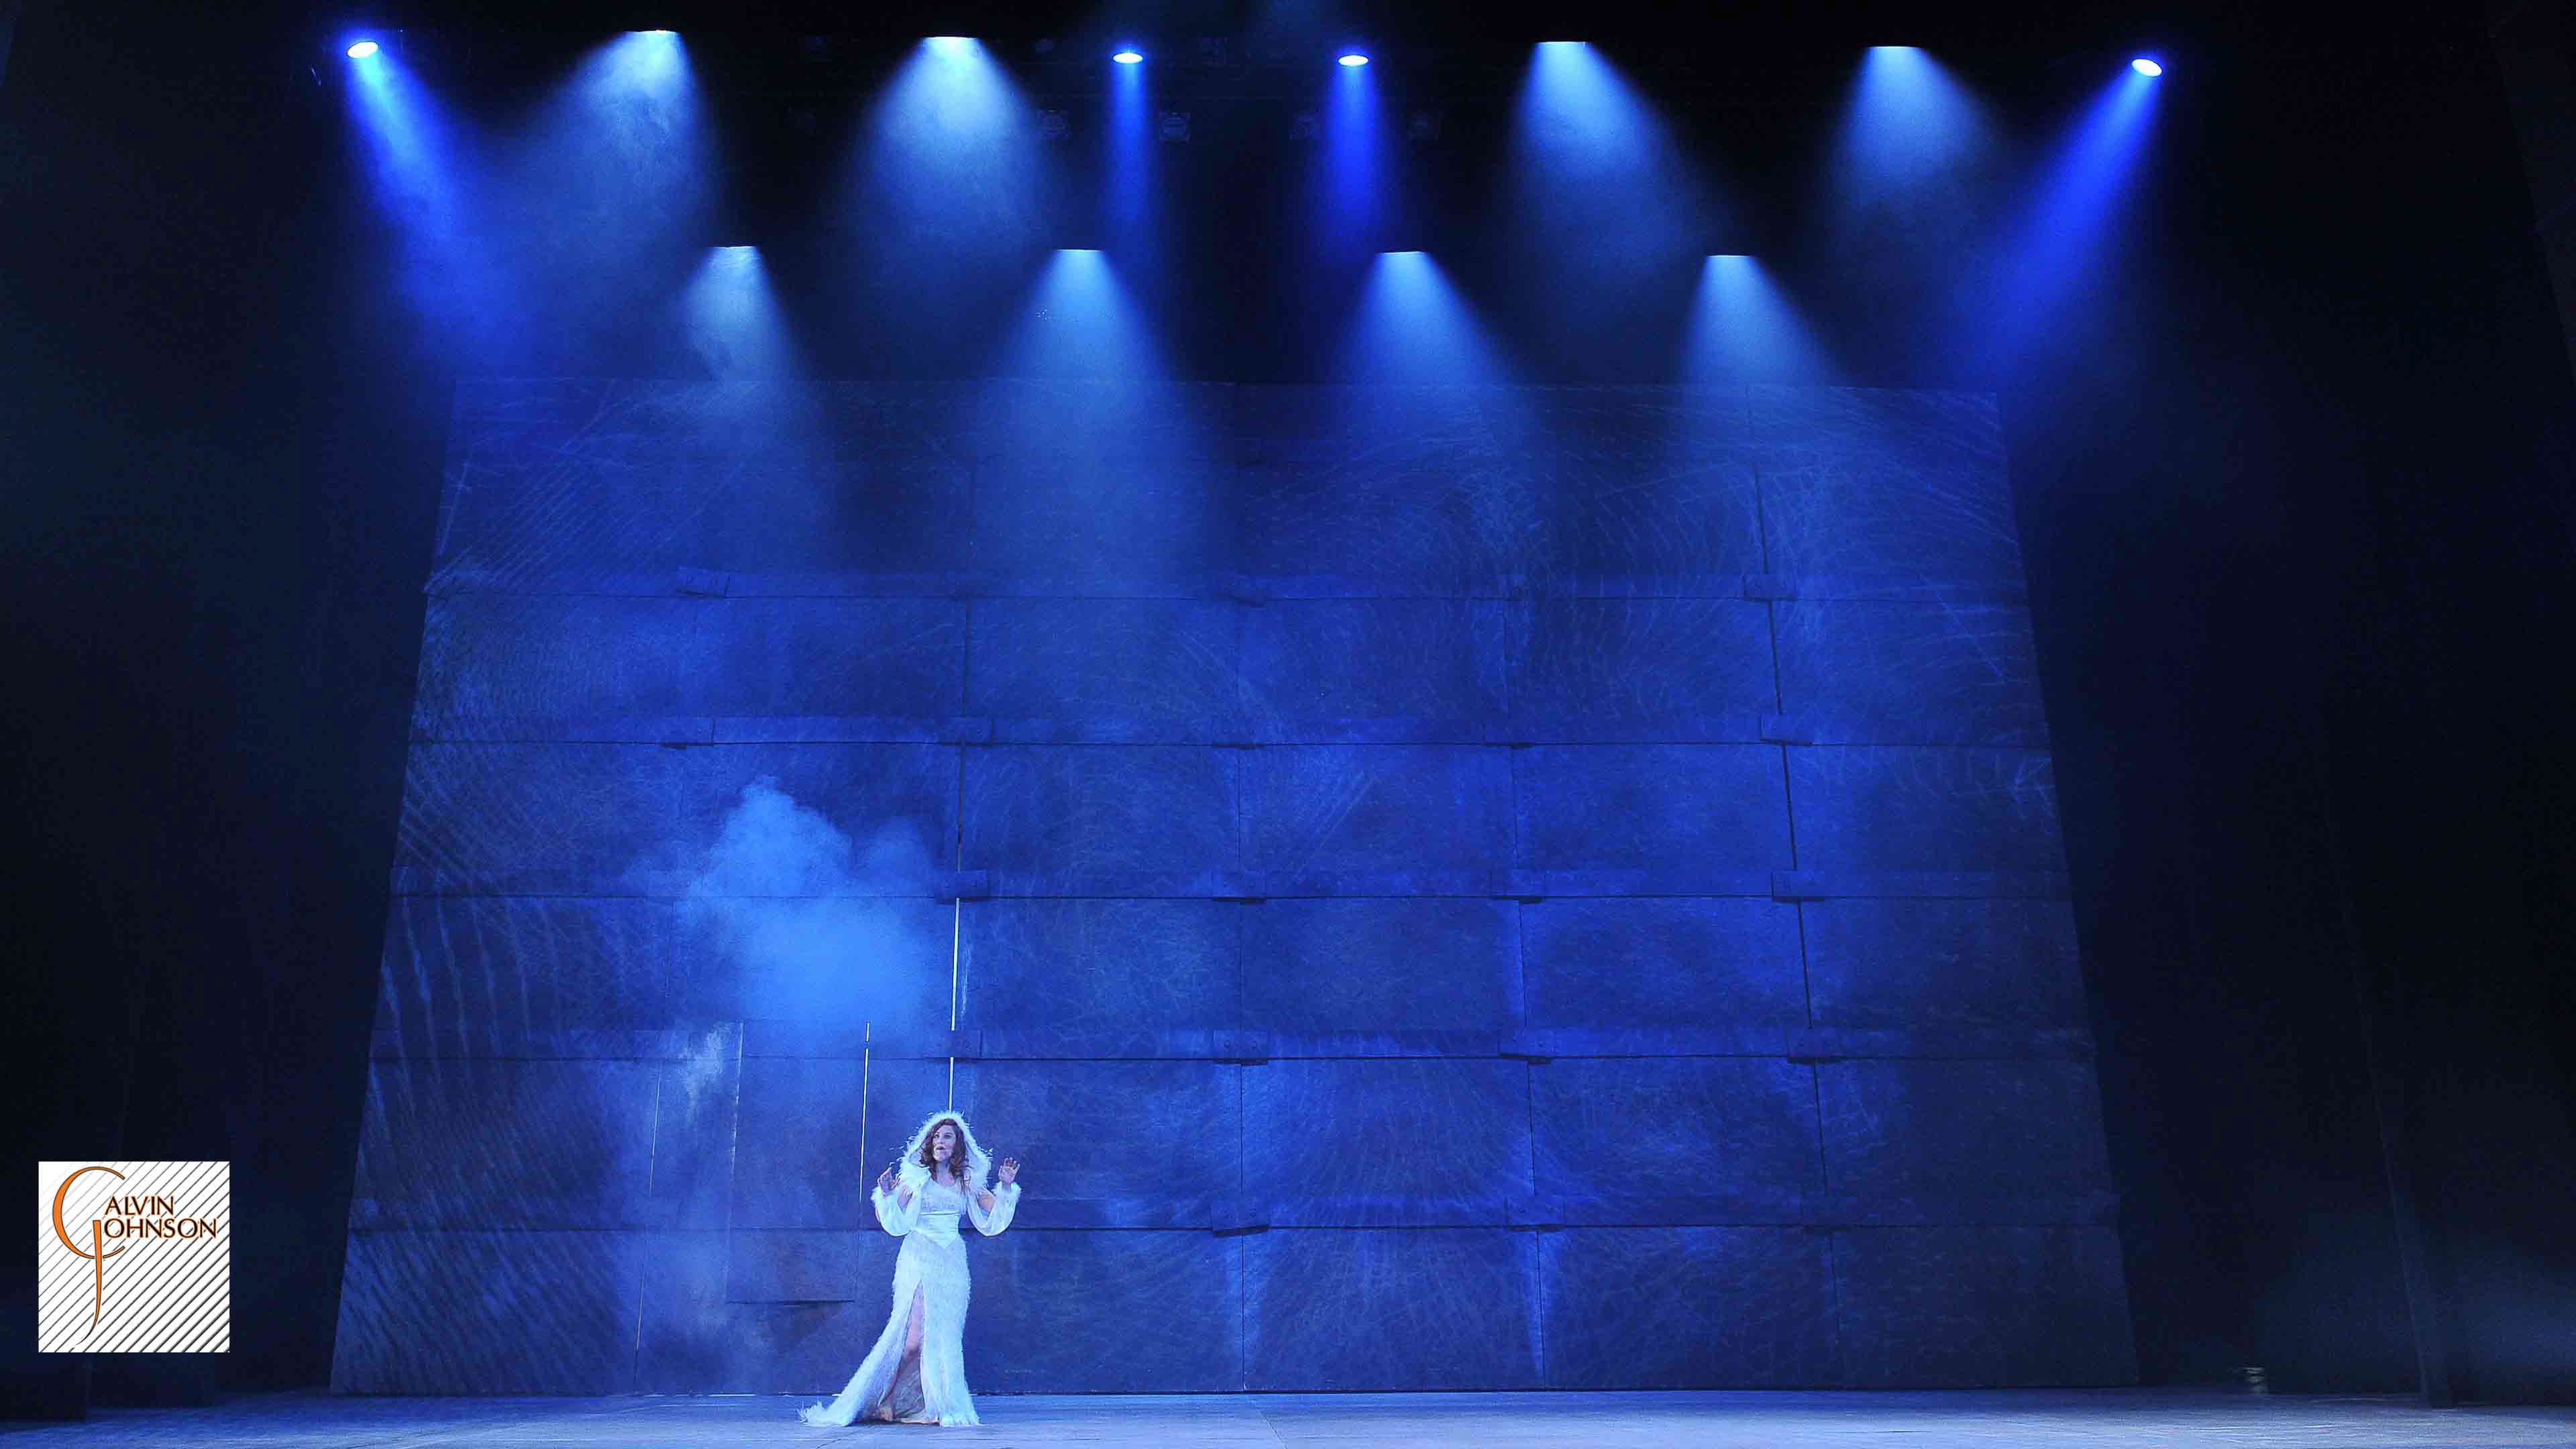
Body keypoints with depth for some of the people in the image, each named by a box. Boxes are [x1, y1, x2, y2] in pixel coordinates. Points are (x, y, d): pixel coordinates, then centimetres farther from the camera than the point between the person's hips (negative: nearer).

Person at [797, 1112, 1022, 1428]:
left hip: (953, 1265, 3)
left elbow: (993, 1221, 12)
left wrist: (1007, 1187, 1)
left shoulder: (968, 1183, 12)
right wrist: (887, 1195, -15)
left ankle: (945, 1407, 8)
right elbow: (897, 1226, 0)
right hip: (919, 1262, -3)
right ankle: (886, 1402, 1)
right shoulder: (915, 1177, 4)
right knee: (913, 1338, -11)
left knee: (946, 1338, 2)